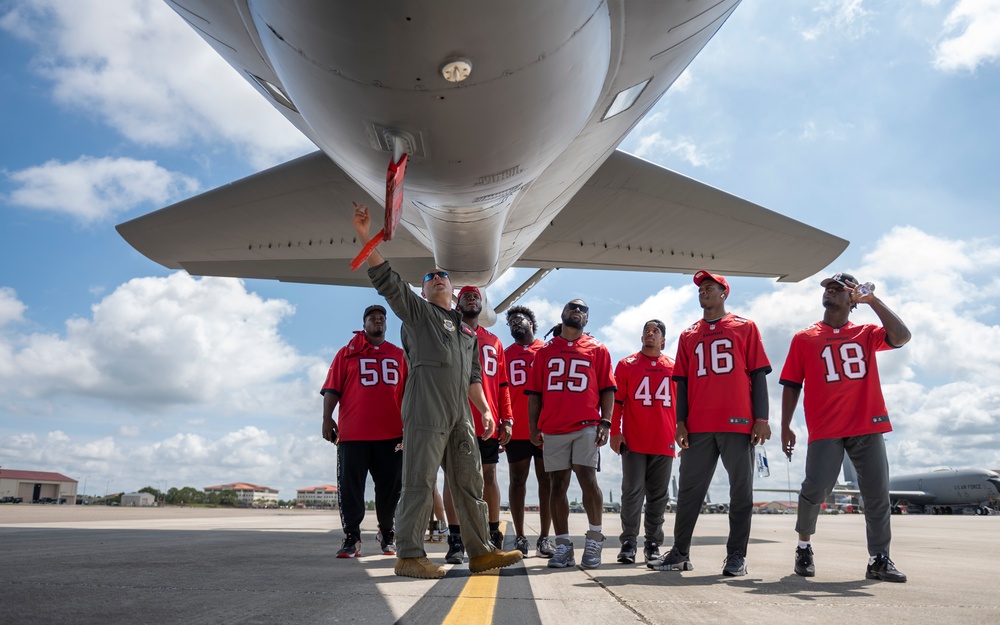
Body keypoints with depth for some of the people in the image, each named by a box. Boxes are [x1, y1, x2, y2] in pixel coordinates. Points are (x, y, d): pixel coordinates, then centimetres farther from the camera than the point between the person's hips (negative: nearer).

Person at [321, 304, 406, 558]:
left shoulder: (399, 355, 15)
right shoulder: (347, 353, 10)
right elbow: (332, 389, 3)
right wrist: (327, 418, -7)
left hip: (391, 433, 2)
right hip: (353, 432, -1)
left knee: (390, 487, 7)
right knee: (350, 487, -1)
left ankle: (386, 533, 24)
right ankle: (352, 538, 8)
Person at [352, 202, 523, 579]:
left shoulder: (467, 330, 27)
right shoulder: (416, 311, 11)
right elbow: (385, 280, -4)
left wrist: (485, 409, 14)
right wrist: (364, 236, -15)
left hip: (460, 415, 6)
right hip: (425, 411, -6)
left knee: (470, 483, 8)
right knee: (420, 482, -6)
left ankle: (481, 552, 16)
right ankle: (408, 555, 2)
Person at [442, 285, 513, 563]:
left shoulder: (494, 342, 17)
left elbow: (502, 384, 14)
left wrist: (506, 419, 6)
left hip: (489, 421, 3)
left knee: (489, 476, 7)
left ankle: (494, 536, 17)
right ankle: (456, 542, 3)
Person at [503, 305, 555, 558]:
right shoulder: (505, 355, 11)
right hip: (516, 430, 1)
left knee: (546, 480, 2)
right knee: (517, 480, 4)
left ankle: (544, 538, 9)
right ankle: (519, 537, 11)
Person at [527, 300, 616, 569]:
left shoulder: (597, 349, 12)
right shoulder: (545, 351, 16)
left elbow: (607, 389, 7)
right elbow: (535, 392, 13)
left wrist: (605, 422, -4)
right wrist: (533, 426, 5)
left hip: (587, 426, -2)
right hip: (553, 428, 2)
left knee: (588, 479, -11)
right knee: (557, 484, 4)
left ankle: (595, 538, 4)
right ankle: (563, 545, 10)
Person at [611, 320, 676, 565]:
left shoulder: (674, 367, 10)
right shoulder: (626, 365, 6)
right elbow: (617, 401, 2)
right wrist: (615, 432, -6)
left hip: (664, 442, 2)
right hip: (634, 441, -2)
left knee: (658, 496, 7)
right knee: (632, 492, -2)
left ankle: (653, 545, 16)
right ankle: (628, 543, 4)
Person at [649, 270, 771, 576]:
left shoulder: (745, 328, 8)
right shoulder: (688, 336, 16)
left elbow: (758, 374, 3)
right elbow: (682, 382, 13)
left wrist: (761, 418, -5)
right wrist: (680, 422, 4)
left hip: (738, 423, -2)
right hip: (698, 425, 3)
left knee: (741, 490, 2)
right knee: (689, 489, 5)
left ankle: (736, 556, 12)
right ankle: (680, 553, 13)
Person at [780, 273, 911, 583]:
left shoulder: (866, 334, 14)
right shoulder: (804, 338, 11)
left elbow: (902, 337, -6)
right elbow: (792, 385, 8)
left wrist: (872, 299, -6)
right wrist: (785, 426, 1)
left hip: (867, 426, 2)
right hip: (825, 429, -2)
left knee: (878, 494, 1)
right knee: (816, 489, -10)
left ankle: (879, 560, 11)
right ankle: (804, 546, 12)